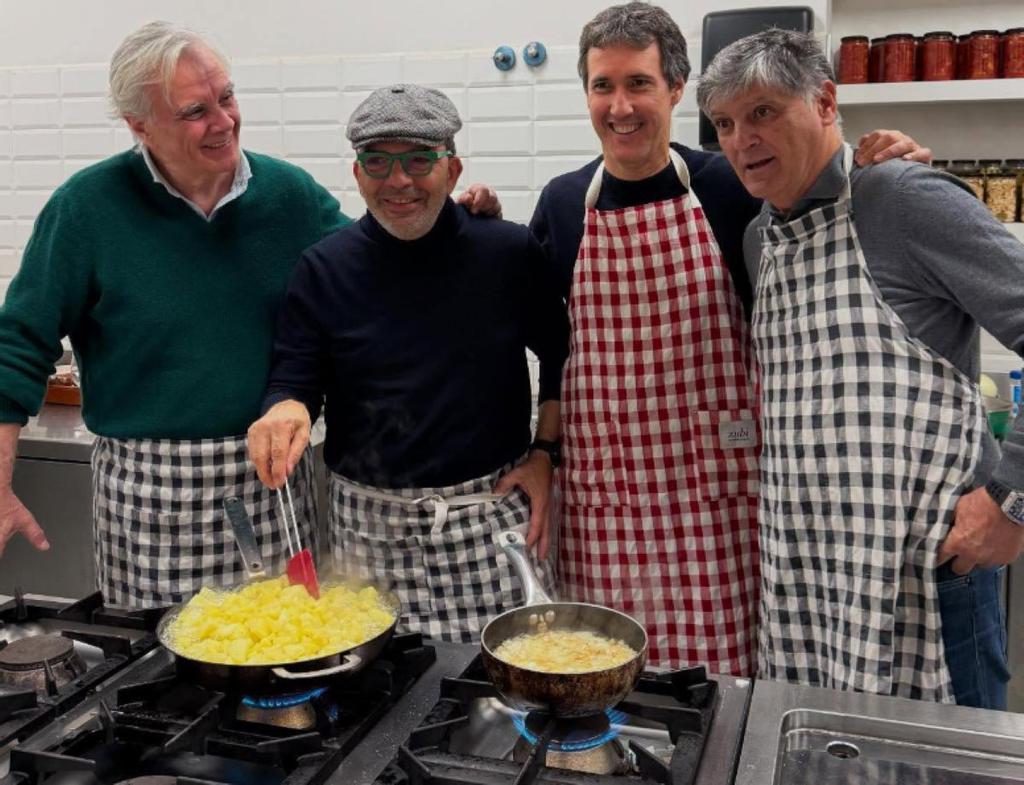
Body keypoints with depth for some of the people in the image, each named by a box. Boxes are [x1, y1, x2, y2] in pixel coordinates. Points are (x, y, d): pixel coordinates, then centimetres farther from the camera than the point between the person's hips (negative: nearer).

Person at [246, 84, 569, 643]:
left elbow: (560, 358, 11)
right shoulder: (323, 268, 1)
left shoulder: (511, 253, -1)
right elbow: (294, 379, 5)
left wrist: (544, 452, 3)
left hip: (490, 514, 0)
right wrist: (287, 409, -17)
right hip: (368, 524, 1)